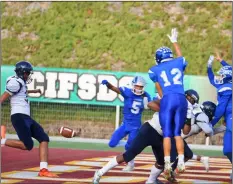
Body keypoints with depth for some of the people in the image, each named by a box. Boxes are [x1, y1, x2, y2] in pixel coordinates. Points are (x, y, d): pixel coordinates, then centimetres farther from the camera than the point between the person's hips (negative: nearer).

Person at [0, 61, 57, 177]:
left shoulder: (21, 83, 19)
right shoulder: (16, 82, -10)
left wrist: (34, 91, 62)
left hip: (26, 117, 10)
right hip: (19, 116, -10)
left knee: (44, 138, 1)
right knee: (27, 145, -21)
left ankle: (43, 170, -6)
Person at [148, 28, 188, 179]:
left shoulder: (155, 70, 12)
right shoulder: (179, 63, 17)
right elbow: (180, 57, 41)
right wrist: (174, 41, 55)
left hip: (168, 99, -2)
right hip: (181, 99, 2)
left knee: (167, 134, 0)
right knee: (177, 133, 10)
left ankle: (167, 164, -11)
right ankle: (181, 162, -1)